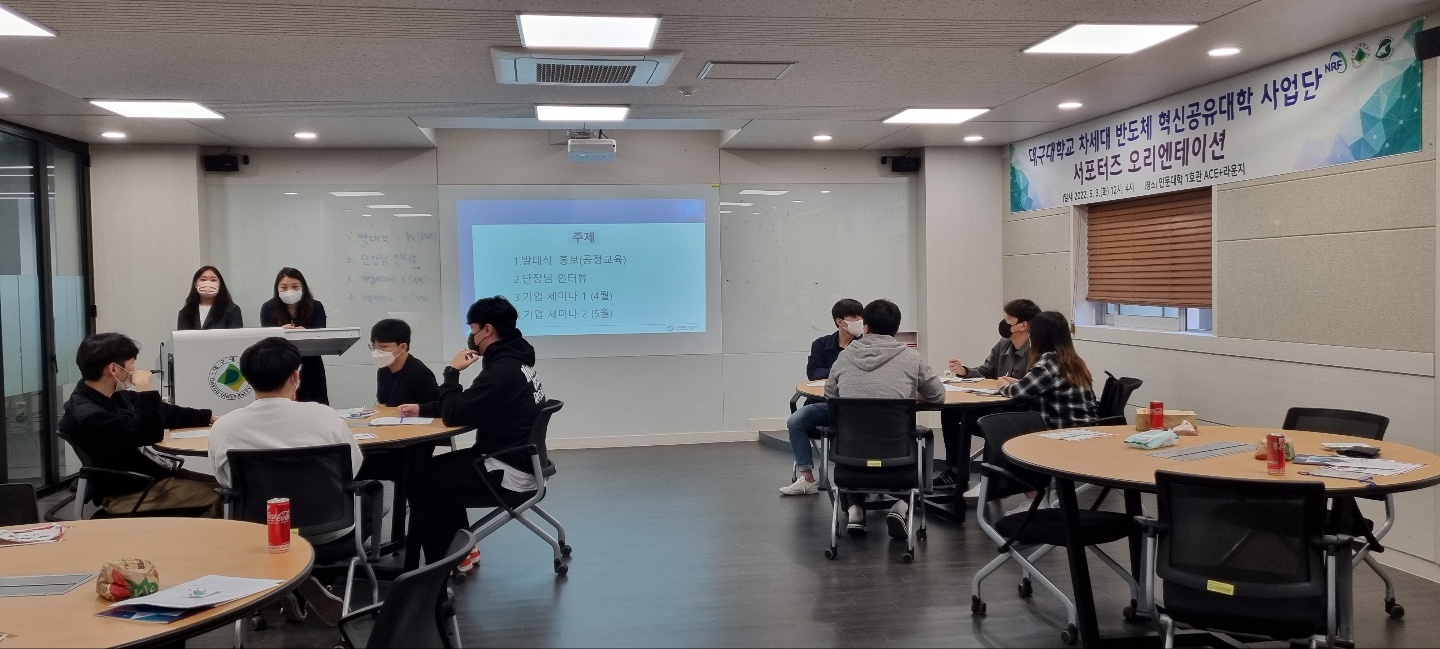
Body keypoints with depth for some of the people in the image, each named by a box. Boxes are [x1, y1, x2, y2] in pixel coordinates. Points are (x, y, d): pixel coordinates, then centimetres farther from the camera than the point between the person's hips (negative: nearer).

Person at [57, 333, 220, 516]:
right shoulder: (86, 414, -21)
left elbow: (163, 413, 20)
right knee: (216, 498, -24)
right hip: (129, 493, -10)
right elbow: (148, 434, -26)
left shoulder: (114, 396, 8)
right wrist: (145, 392, -19)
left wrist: (210, 418, 19)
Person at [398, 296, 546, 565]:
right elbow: (467, 406, 18)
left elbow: (454, 415, -22)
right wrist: (423, 409, 10)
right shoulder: (512, 360, 9)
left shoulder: (503, 370, -24)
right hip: (516, 461, 10)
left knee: (423, 482, -3)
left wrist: (452, 372, -8)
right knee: (434, 469, 18)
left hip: (510, 474, -10)